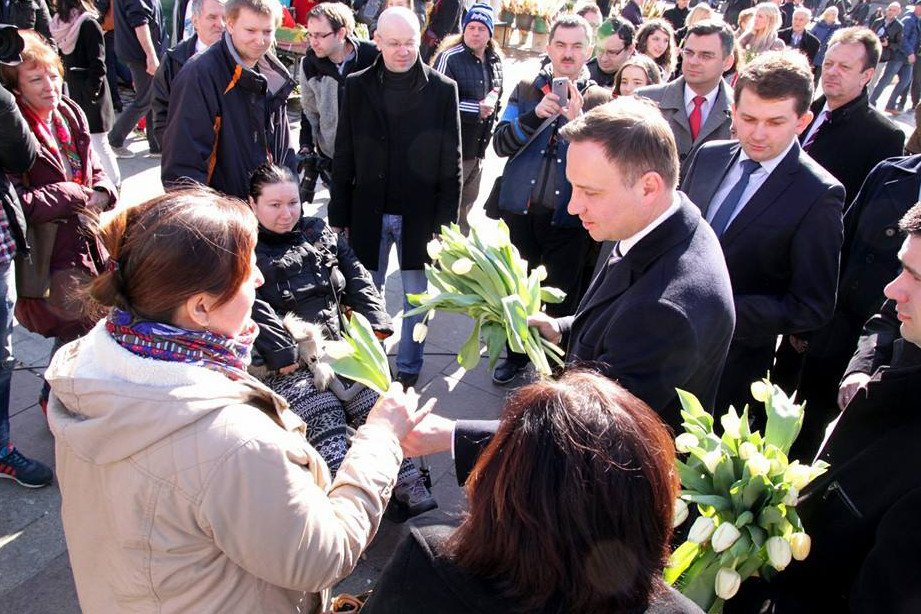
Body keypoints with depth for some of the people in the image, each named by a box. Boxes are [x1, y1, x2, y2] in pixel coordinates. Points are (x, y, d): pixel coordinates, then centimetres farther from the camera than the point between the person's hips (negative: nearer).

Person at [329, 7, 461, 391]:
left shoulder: (443, 89, -5)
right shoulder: (357, 86, -1)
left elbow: (451, 163, -3)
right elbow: (344, 158, 2)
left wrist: (446, 222, -7)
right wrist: (339, 216, 1)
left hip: (420, 215, -1)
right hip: (368, 213, 1)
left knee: (416, 296, 11)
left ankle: (408, 369, 27)